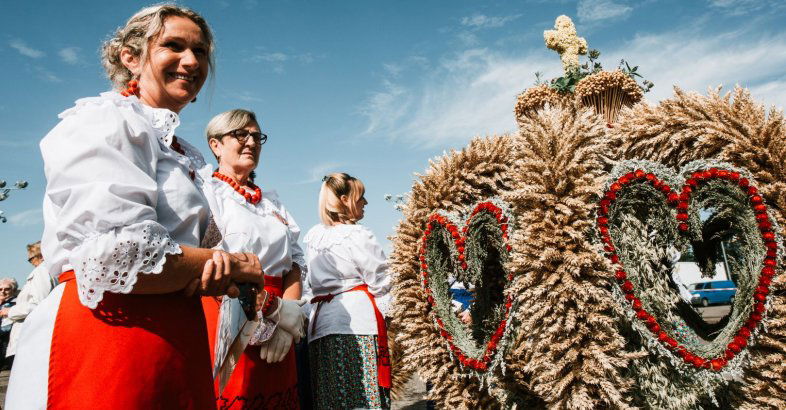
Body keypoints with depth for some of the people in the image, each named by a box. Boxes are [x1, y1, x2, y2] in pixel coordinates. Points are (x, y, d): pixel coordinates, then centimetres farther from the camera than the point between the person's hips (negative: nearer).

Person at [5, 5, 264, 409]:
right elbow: (119, 258, -21)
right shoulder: (102, 119, -7)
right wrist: (236, 265, -9)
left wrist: (216, 275, -6)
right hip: (103, 345, -8)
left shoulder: (184, 154, 17)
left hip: (176, 342, 8)